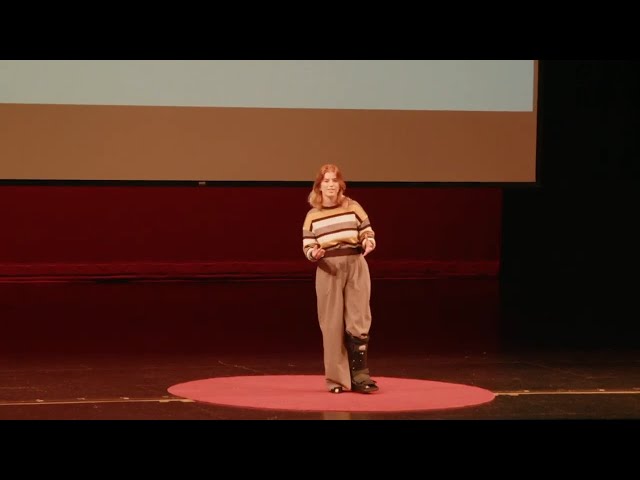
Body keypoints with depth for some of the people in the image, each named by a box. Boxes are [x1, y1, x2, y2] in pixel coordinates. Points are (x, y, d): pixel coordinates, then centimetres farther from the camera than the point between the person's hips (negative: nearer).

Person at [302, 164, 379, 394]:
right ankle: (337, 378, 9)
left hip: (356, 266, 0)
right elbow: (307, 247, 4)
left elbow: (368, 234, 5)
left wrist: (368, 244, -17)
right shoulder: (312, 216, 5)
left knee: (358, 322, -2)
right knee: (332, 324, 2)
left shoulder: (353, 207, 4)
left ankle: (359, 376, 4)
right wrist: (314, 253, -18)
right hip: (328, 270, 0)